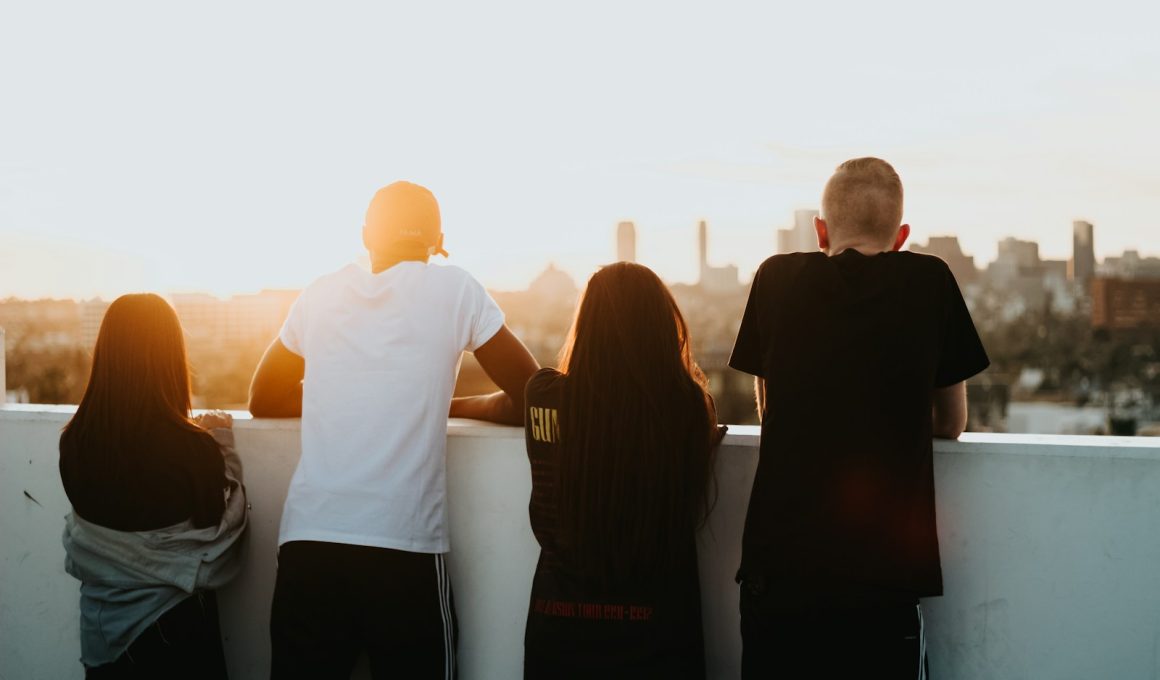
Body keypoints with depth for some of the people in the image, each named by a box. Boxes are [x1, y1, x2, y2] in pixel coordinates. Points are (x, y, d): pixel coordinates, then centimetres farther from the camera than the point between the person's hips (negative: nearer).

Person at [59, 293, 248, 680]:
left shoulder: (74, 441, -12)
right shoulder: (193, 447, -24)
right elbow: (221, 528, -9)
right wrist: (222, 445, -1)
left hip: (101, 621, 4)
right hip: (175, 622, -3)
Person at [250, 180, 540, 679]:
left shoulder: (320, 295, 12)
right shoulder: (454, 290, 3)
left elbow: (264, 401, 25)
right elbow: (531, 401, 7)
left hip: (307, 542, 3)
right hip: (405, 548, -2)